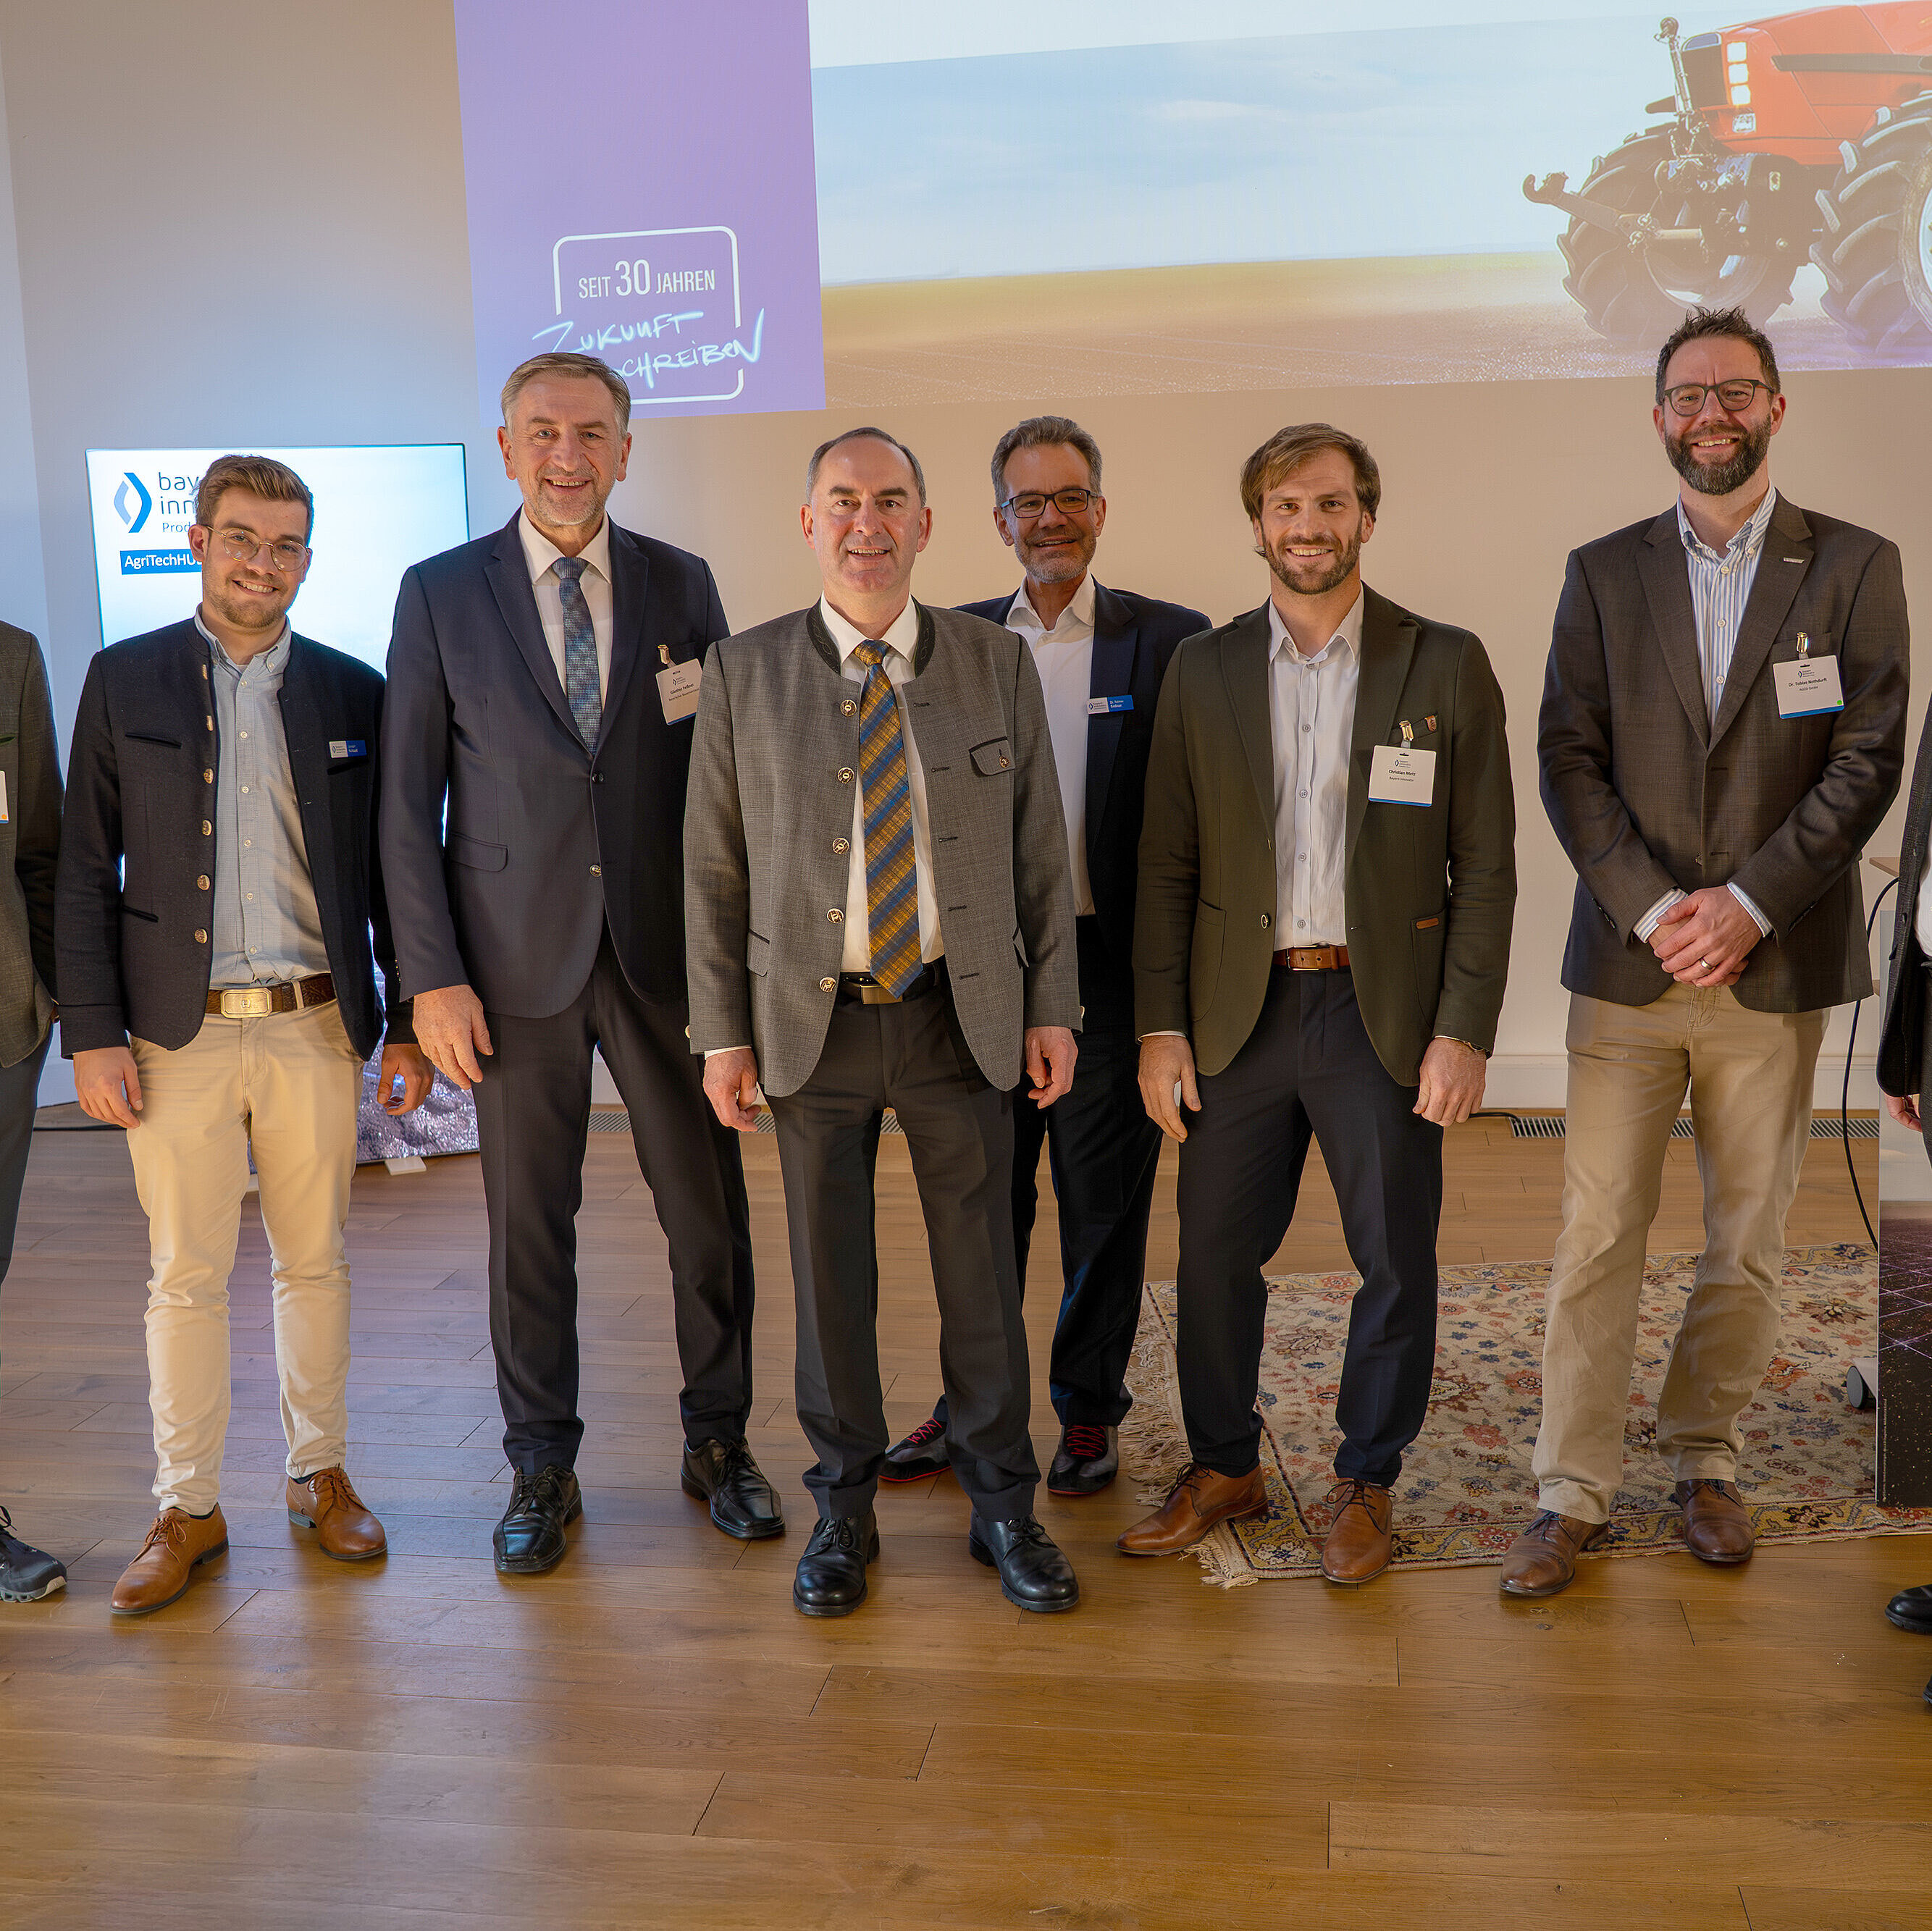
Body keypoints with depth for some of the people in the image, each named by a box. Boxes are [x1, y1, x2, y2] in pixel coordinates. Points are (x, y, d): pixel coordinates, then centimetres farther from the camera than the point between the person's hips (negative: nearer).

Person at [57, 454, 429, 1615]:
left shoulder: (351, 692, 6)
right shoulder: (124, 682, 3)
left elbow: (387, 868, 7)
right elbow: (86, 873, 2)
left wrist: (410, 1024, 4)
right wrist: (92, 1035, -4)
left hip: (317, 1029, 1)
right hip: (181, 1034, -1)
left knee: (316, 1263, 11)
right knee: (187, 1278, 6)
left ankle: (323, 1475, 27)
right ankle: (188, 1510, 19)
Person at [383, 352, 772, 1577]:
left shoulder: (682, 585, 5)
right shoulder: (441, 595, 2)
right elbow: (411, 802, 1)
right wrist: (433, 975, -5)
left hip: (668, 953, 1)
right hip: (517, 961, -1)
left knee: (710, 1208, 7)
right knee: (529, 1222, 7)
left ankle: (719, 1441, 26)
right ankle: (543, 1467, 24)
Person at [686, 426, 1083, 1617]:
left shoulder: (998, 665, 3)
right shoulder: (746, 673, 0)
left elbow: (1040, 851, 5)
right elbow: (714, 868, 1)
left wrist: (1053, 1007, 1)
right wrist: (723, 1032, -1)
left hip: (963, 1016, 1)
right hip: (814, 1022, 0)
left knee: (983, 1268, 8)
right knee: (830, 1275, 9)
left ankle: (1003, 1504, 26)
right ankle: (845, 1508, 27)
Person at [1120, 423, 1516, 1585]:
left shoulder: (1446, 666, 0)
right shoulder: (1203, 671, 6)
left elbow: (1486, 866, -2)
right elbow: (1168, 864, 6)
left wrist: (1465, 1032, -9)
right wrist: (1161, 1026, -1)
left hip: (1384, 1015, -2)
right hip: (1239, 1014, 2)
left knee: (1396, 1263, 7)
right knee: (1215, 1256, 8)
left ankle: (1366, 1484, 26)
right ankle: (1224, 1468, 28)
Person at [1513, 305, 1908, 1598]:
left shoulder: (1854, 567, 5)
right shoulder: (1604, 573, 8)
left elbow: (1867, 762, -2)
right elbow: (1570, 763, 2)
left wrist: (1748, 903, -13)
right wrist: (1654, 909, -10)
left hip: (1776, 963, 0)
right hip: (1627, 961, 0)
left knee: (1749, 1245, 9)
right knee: (1598, 1239, 0)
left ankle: (1705, 1460, 26)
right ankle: (1575, 1495, 9)